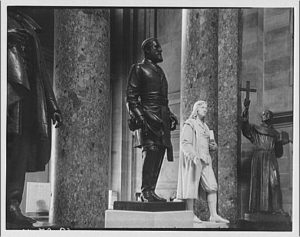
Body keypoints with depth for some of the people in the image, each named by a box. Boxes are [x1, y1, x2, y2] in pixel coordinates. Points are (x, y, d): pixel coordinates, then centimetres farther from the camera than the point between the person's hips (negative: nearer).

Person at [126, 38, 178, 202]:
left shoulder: (159, 71, 24)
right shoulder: (139, 69, 1)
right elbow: (131, 98, -6)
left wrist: (169, 115, 16)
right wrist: (140, 117, -16)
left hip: (162, 119, 8)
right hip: (148, 115, -8)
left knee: (159, 153, 3)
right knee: (150, 150, -17)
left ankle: (151, 191, 6)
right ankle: (146, 191, -16)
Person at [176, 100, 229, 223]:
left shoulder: (205, 126, 21)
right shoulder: (189, 124, -4)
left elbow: (211, 146, 26)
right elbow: (185, 143, -15)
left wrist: (213, 145, 1)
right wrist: (194, 156, -29)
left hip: (205, 161, 7)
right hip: (192, 160, -7)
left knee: (212, 187, -3)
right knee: (191, 187, -3)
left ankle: (214, 215, -4)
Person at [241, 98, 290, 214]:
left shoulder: (275, 133, 22)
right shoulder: (255, 129, 15)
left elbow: (278, 152, 19)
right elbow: (245, 126, -5)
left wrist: (282, 141, 0)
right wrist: (246, 110, -16)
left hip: (271, 159, 2)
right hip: (259, 158, -2)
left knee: (274, 182, -12)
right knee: (258, 182, -8)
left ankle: (276, 208, -17)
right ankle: (257, 208, -9)